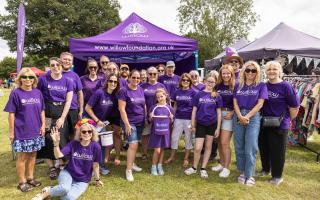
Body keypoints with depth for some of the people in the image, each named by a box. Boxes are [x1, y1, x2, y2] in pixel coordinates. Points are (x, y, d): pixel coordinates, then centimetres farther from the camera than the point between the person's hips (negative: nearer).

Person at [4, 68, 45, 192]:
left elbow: (42, 110, 9)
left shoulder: (38, 92, 3)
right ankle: (22, 182, 21)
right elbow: (11, 113, -7)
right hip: (21, 131, -4)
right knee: (22, 157, 7)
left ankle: (30, 178, 30)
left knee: (32, 155, 14)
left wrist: (43, 125, 2)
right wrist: (11, 131, -7)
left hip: (35, 131, 4)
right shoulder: (16, 93, -8)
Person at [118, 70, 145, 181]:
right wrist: (127, 124, -17)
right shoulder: (124, 91, -11)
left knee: (135, 144, 13)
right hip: (130, 122, -6)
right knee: (133, 144, -12)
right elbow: (121, 109, -15)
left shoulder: (141, 90, 7)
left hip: (140, 122, 6)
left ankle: (131, 164, 31)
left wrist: (146, 118, 11)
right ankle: (128, 170, -1)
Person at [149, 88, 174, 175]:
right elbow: (150, 120, 3)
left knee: (162, 149, 12)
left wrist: (171, 118, -13)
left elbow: (171, 122, 7)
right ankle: (154, 167, 16)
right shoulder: (153, 107, -3)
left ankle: (160, 166, 28)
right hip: (156, 131, -2)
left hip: (165, 132, 2)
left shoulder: (169, 108, 1)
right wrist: (151, 117, -17)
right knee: (157, 150, -3)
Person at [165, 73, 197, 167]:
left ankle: (186, 158, 23)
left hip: (189, 119, -3)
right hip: (178, 118, 3)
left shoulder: (193, 92, -4)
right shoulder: (177, 92, 6)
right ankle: (172, 156, 25)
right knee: (174, 137, 8)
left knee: (188, 138, 8)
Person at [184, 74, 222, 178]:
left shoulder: (217, 96, 0)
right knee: (198, 148, -4)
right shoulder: (199, 94, -1)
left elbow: (219, 112, 1)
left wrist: (218, 128, -2)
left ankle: (203, 168, 23)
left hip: (212, 124, 1)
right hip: (200, 124, -1)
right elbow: (194, 110, 2)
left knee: (208, 146, 10)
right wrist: (192, 125, 1)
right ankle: (194, 167, 18)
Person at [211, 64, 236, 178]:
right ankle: (221, 163, 25)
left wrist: (232, 113, -13)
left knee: (225, 142, -7)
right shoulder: (217, 86, 10)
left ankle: (226, 167, 4)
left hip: (228, 114, -4)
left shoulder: (235, 86, -2)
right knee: (219, 141, 11)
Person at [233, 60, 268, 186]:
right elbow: (235, 103, 5)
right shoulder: (238, 86, 10)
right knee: (239, 147, 7)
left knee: (250, 148, -5)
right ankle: (242, 172, 22)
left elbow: (260, 104, -5)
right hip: (238, 117, 3)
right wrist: (240, 116, -11)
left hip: (253, 117, -3)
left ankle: (250, 175, 8)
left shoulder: (261, 86, 3)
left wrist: (247, 117, -12)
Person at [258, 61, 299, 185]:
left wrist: (288, 119, 0)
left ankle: (277, 176, 24)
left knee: (277, 151, 6)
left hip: (279, 124, -5)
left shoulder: (285, 86, -12)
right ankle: (265, 169, 38)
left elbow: (294, 106, -9)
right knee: (263, 148, 16)